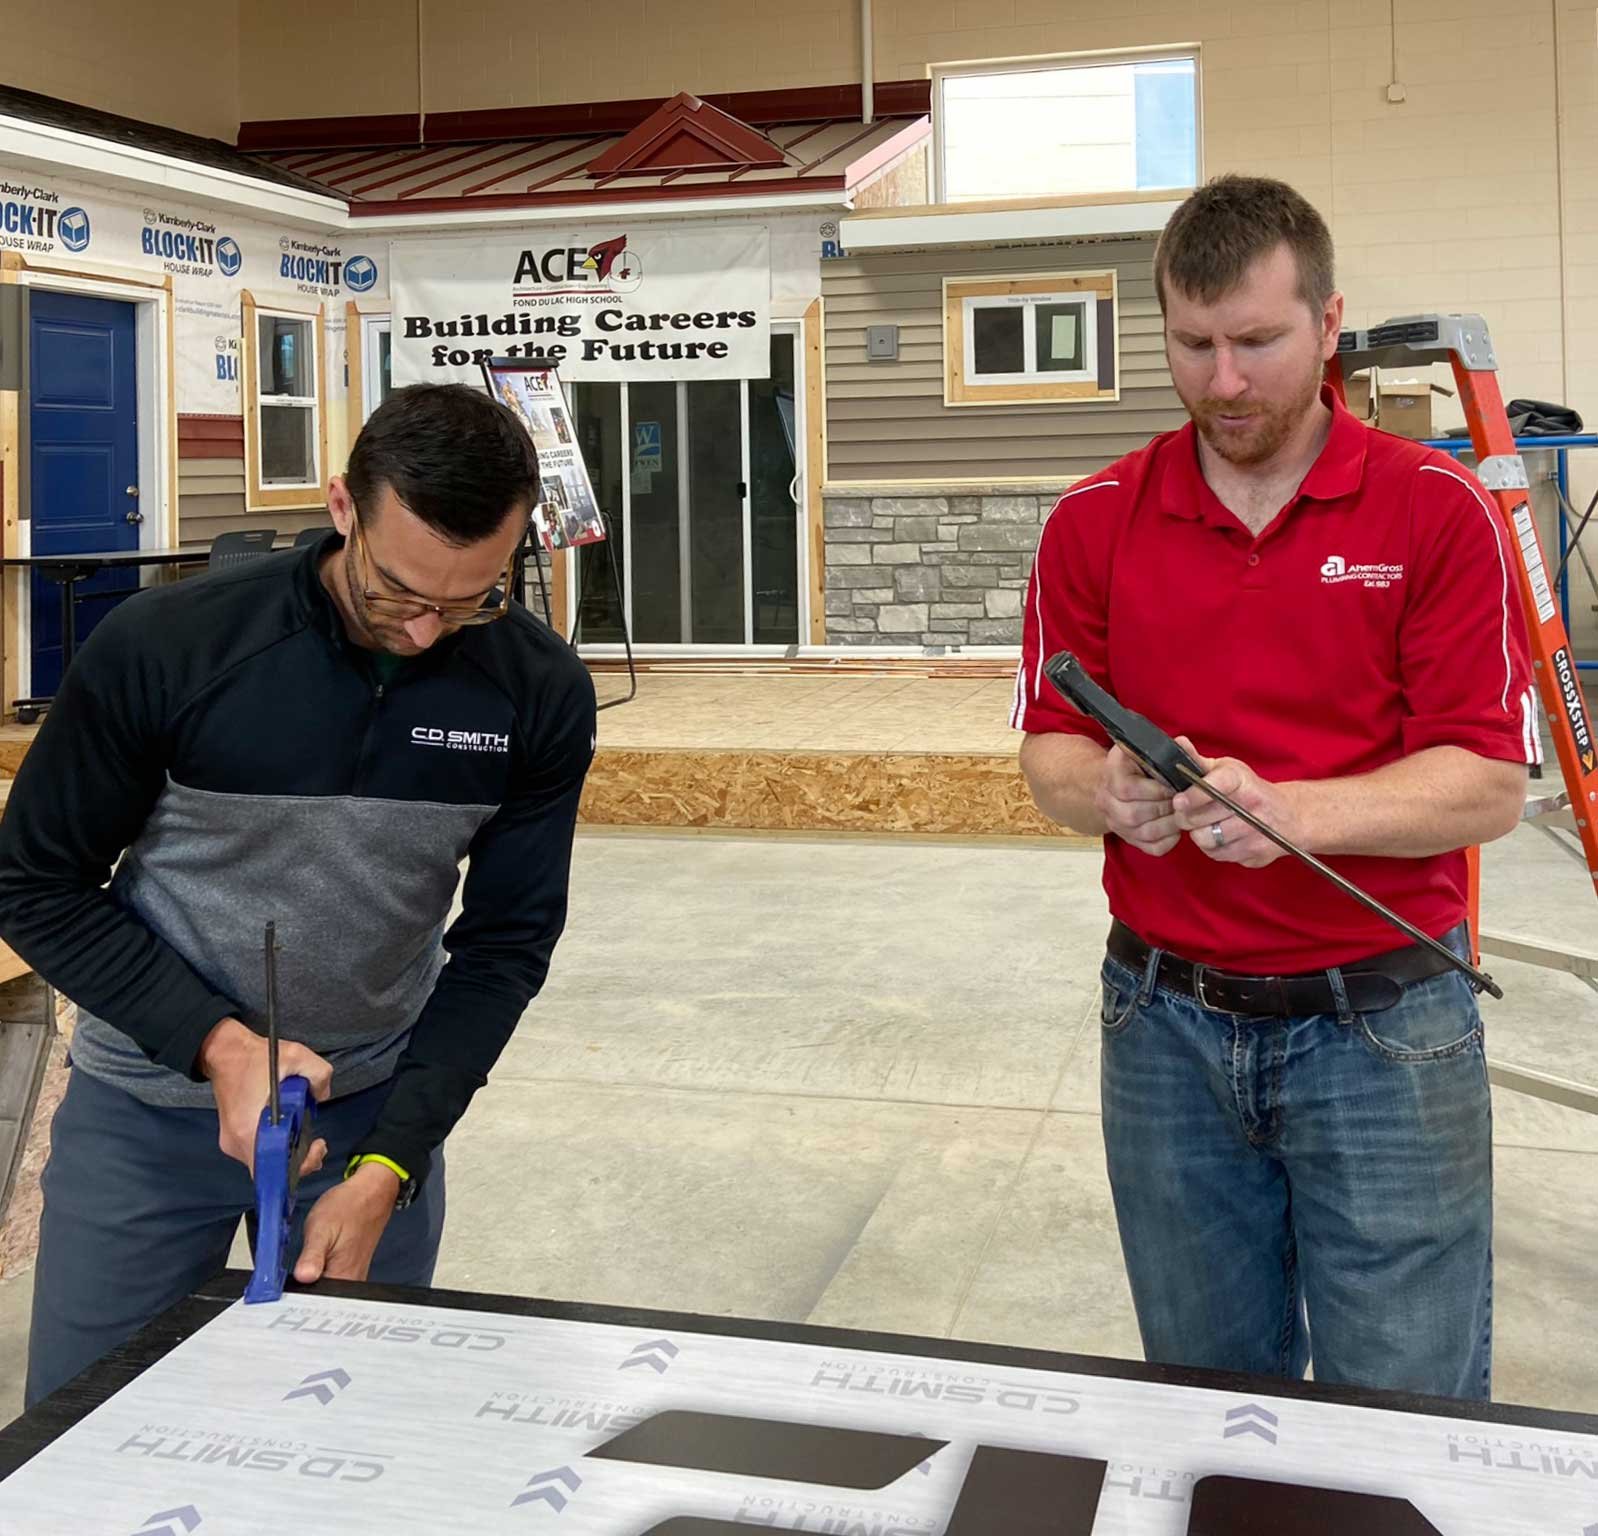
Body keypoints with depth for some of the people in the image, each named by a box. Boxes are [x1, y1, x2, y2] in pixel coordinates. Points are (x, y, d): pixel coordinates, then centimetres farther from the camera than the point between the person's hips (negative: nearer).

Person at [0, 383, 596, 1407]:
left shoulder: (540, 694, -13)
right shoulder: (164, 647, -20)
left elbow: (506, 943, -6)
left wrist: (387, 1165, -15)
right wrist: (220, 1045, -21)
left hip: (377, 1108, 2)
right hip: (147, 1109, -1)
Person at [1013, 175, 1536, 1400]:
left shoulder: (1438, 510, -5)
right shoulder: (1097, 521, 3)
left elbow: (1489, 783, -9)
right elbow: (1049, 749, 4)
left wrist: (1289, 809, -25)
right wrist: (1107, 790, -19)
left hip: (1383, 1023, -2)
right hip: (1167, 1020, 3)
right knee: (1205, 1401, 17)